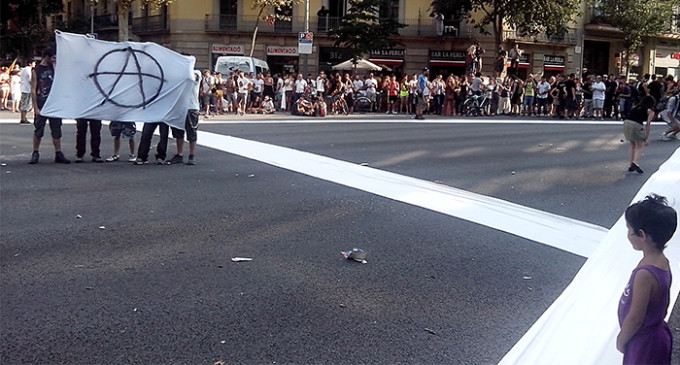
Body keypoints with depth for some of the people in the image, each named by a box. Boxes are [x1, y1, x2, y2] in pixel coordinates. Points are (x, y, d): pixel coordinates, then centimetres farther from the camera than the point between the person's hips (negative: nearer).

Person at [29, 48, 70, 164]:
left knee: (56, 130, 5)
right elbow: (33, 90, -5)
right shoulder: (36, 70, -2)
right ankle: (35, 154, 10)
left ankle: (58, 154, 9)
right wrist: (35, 107, -10)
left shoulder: (53, 67, 11)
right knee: (38, 130, 0)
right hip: (41, 105, -4)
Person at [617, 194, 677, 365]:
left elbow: (635, 318, -26)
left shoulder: (645, 274, -33)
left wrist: (621, 339, -10)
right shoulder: (662, 261, -6)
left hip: (644, 343, -8)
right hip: (657, 333, 8)